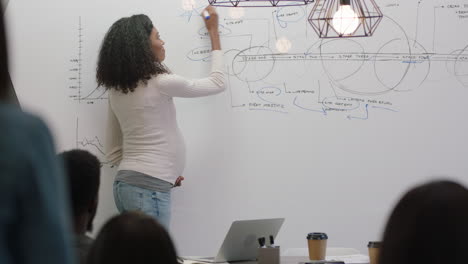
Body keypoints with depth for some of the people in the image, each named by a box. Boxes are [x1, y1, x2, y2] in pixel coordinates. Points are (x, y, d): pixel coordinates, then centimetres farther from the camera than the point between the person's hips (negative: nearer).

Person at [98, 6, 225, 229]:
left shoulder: (117, 90, 10)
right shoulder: (159, 83, -11)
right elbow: (217, 83, 3)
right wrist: (214, 33, 13)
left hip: (125, 184, 8)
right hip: (148, 190, -8)